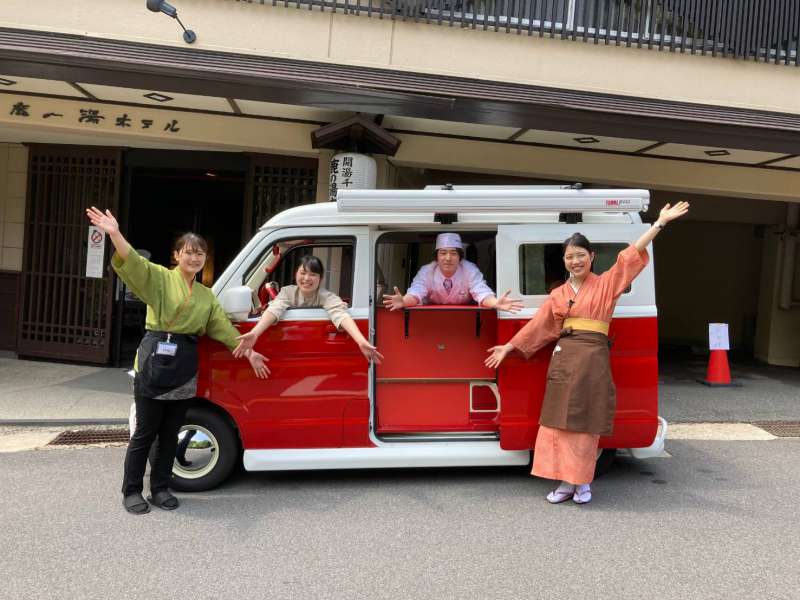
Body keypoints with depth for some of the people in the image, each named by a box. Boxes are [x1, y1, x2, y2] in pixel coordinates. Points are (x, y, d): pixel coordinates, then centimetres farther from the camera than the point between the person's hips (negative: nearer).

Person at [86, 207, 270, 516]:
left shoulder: (207, 296, 16)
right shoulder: (159, 277, 0)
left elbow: (223, 327, 17)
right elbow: (132, 263, -17)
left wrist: (248, 351, 14)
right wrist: (115, 235, -33)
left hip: (185, 367, 5)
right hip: (155, 362, -5)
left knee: (170, 433, 12)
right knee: (145, 432, 3)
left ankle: (160, 488, 25)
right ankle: (131, 491, 17)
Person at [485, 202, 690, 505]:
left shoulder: (606, 283, 5)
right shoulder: (557, 294, 13)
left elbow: (633, 253, -1)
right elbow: (537, 325, 15)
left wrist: (660, 222, -7)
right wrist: (508, 347, 13)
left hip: (593, 358, -3)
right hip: (563, 358, 3)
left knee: (585, 422, 1)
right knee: (559, 420, 2)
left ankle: (583, 482, 15)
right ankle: (568, 481, 12)